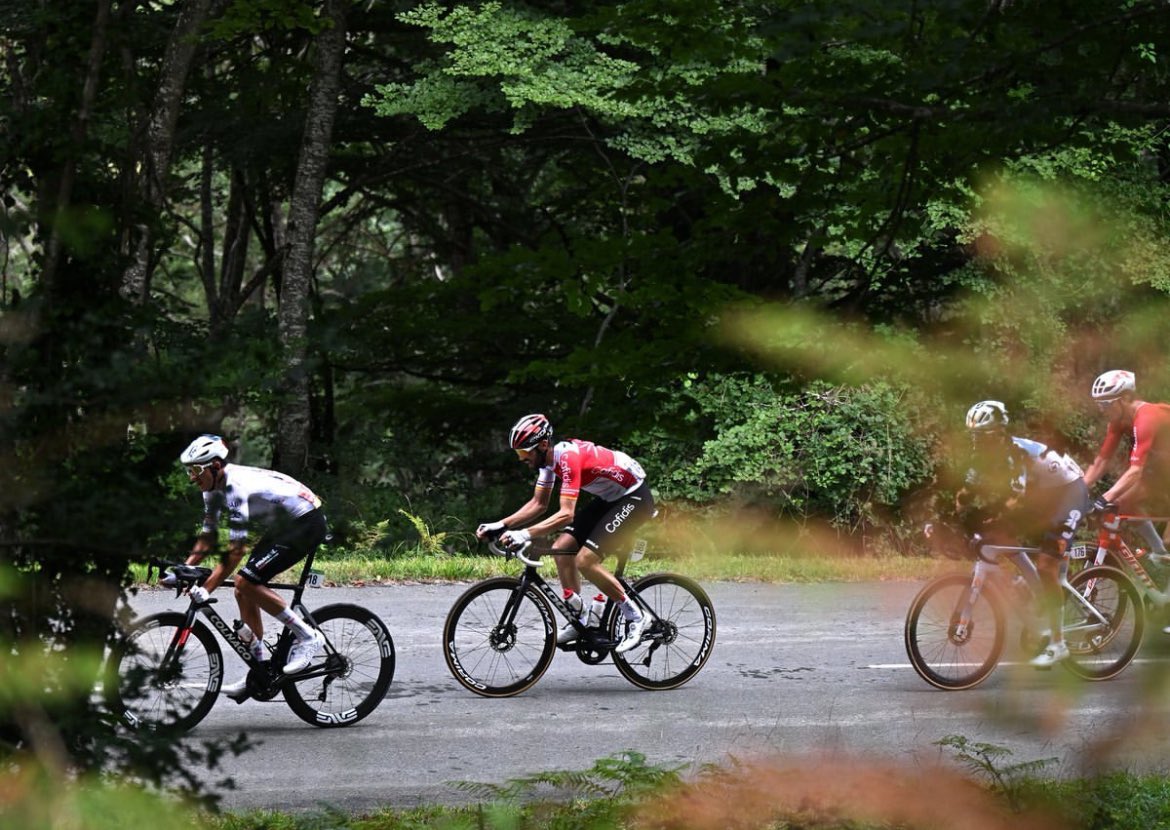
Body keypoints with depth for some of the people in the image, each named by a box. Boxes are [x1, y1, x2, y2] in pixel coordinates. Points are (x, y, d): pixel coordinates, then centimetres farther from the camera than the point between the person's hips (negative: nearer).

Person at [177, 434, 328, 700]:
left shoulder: (239, 488, -29)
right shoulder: (215, 488, 1)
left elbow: (235, 551, -32)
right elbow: (208, 538, 8)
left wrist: (206, 588, -34)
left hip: (307, 523, -10)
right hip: (283, 526, 10)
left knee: (246, 582, -20)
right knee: (244, 591, 4)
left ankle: (307, 636, -12)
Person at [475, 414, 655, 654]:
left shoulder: (569, 458, -29)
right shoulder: (549, 459, -1)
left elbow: (566, 514, -37)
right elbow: (539, 504, 8)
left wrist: (525, 534, -44)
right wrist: (500, 525, -3)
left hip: (635, 498, -10)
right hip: (610, 498, 10)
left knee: (585, 560, -19)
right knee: (561, 549, 0)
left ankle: (634, 617, -7)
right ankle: (579, 618, 10)